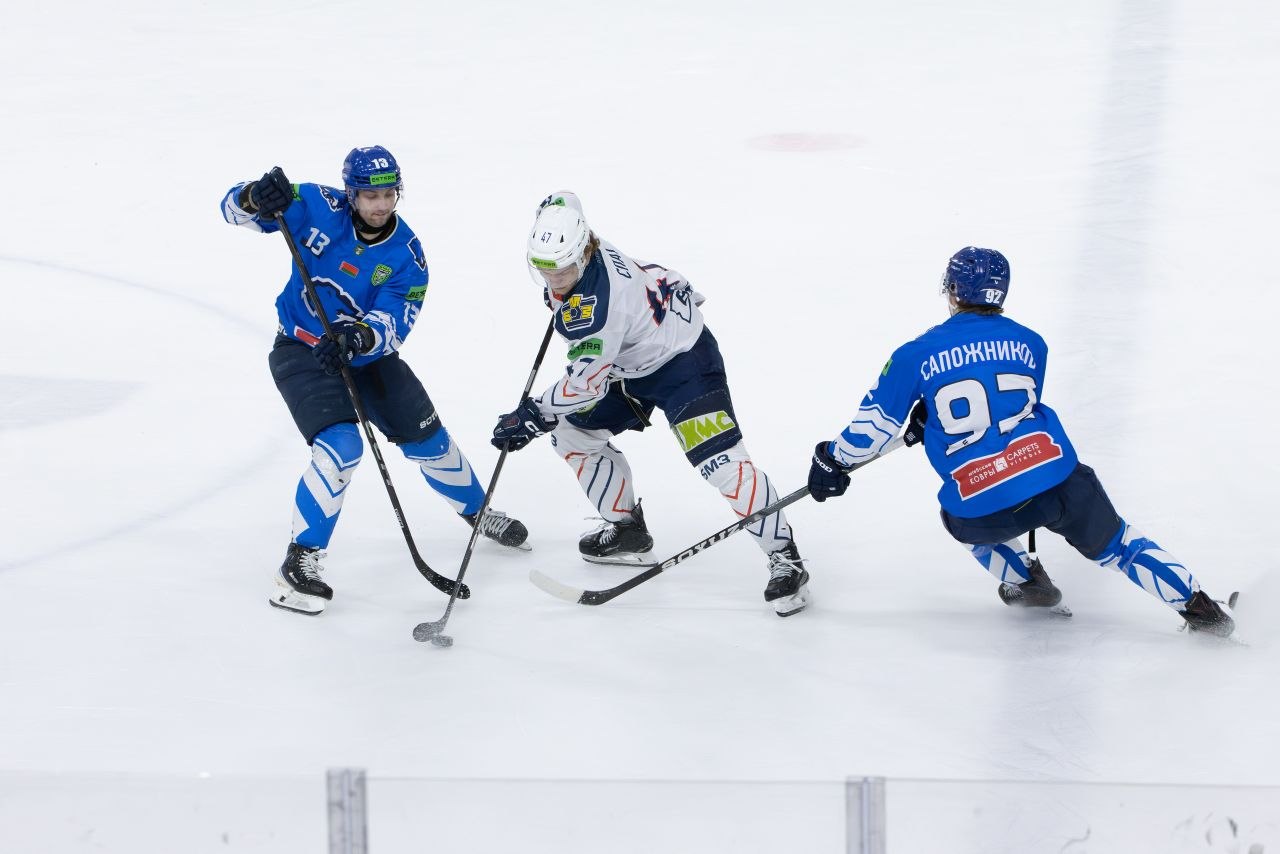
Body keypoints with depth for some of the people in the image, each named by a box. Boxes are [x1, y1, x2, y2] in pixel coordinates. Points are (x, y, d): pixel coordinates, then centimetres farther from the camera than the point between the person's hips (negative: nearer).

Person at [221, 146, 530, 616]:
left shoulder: (406, 253, -13)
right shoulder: (317, 208, -16)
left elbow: (393, 324, -23)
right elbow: (236, 208, -15)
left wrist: (356, 339, -44)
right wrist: (257, 198, -39)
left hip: (368, 355, 4)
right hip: (303, 352, -4)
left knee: (427, 438, 13)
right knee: (341, 445, -25)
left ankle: (478, 511, 42)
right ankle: (300, 561, -17)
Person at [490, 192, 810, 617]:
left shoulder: (597, 301, -36)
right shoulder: (576, 254, -11)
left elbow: (587, 381, -31)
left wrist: (533, 415, -22)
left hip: (683, 359, -10)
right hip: (631, 364, 10)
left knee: (720, 461, -21)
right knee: (572, 432, 9)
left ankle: (785, 560, -17)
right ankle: (627, 529, 22)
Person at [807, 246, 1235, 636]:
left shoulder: (915, 356, 2)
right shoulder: (1029, 343, 13)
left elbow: (873, 426, 7)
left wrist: (833, 461, 26)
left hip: (985, 513, -2)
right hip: (1058, 482, 2)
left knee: (961, 520, 35)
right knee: (1115, 543, 22)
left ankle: (1025, 581, 27)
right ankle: (1198, 607, 17)